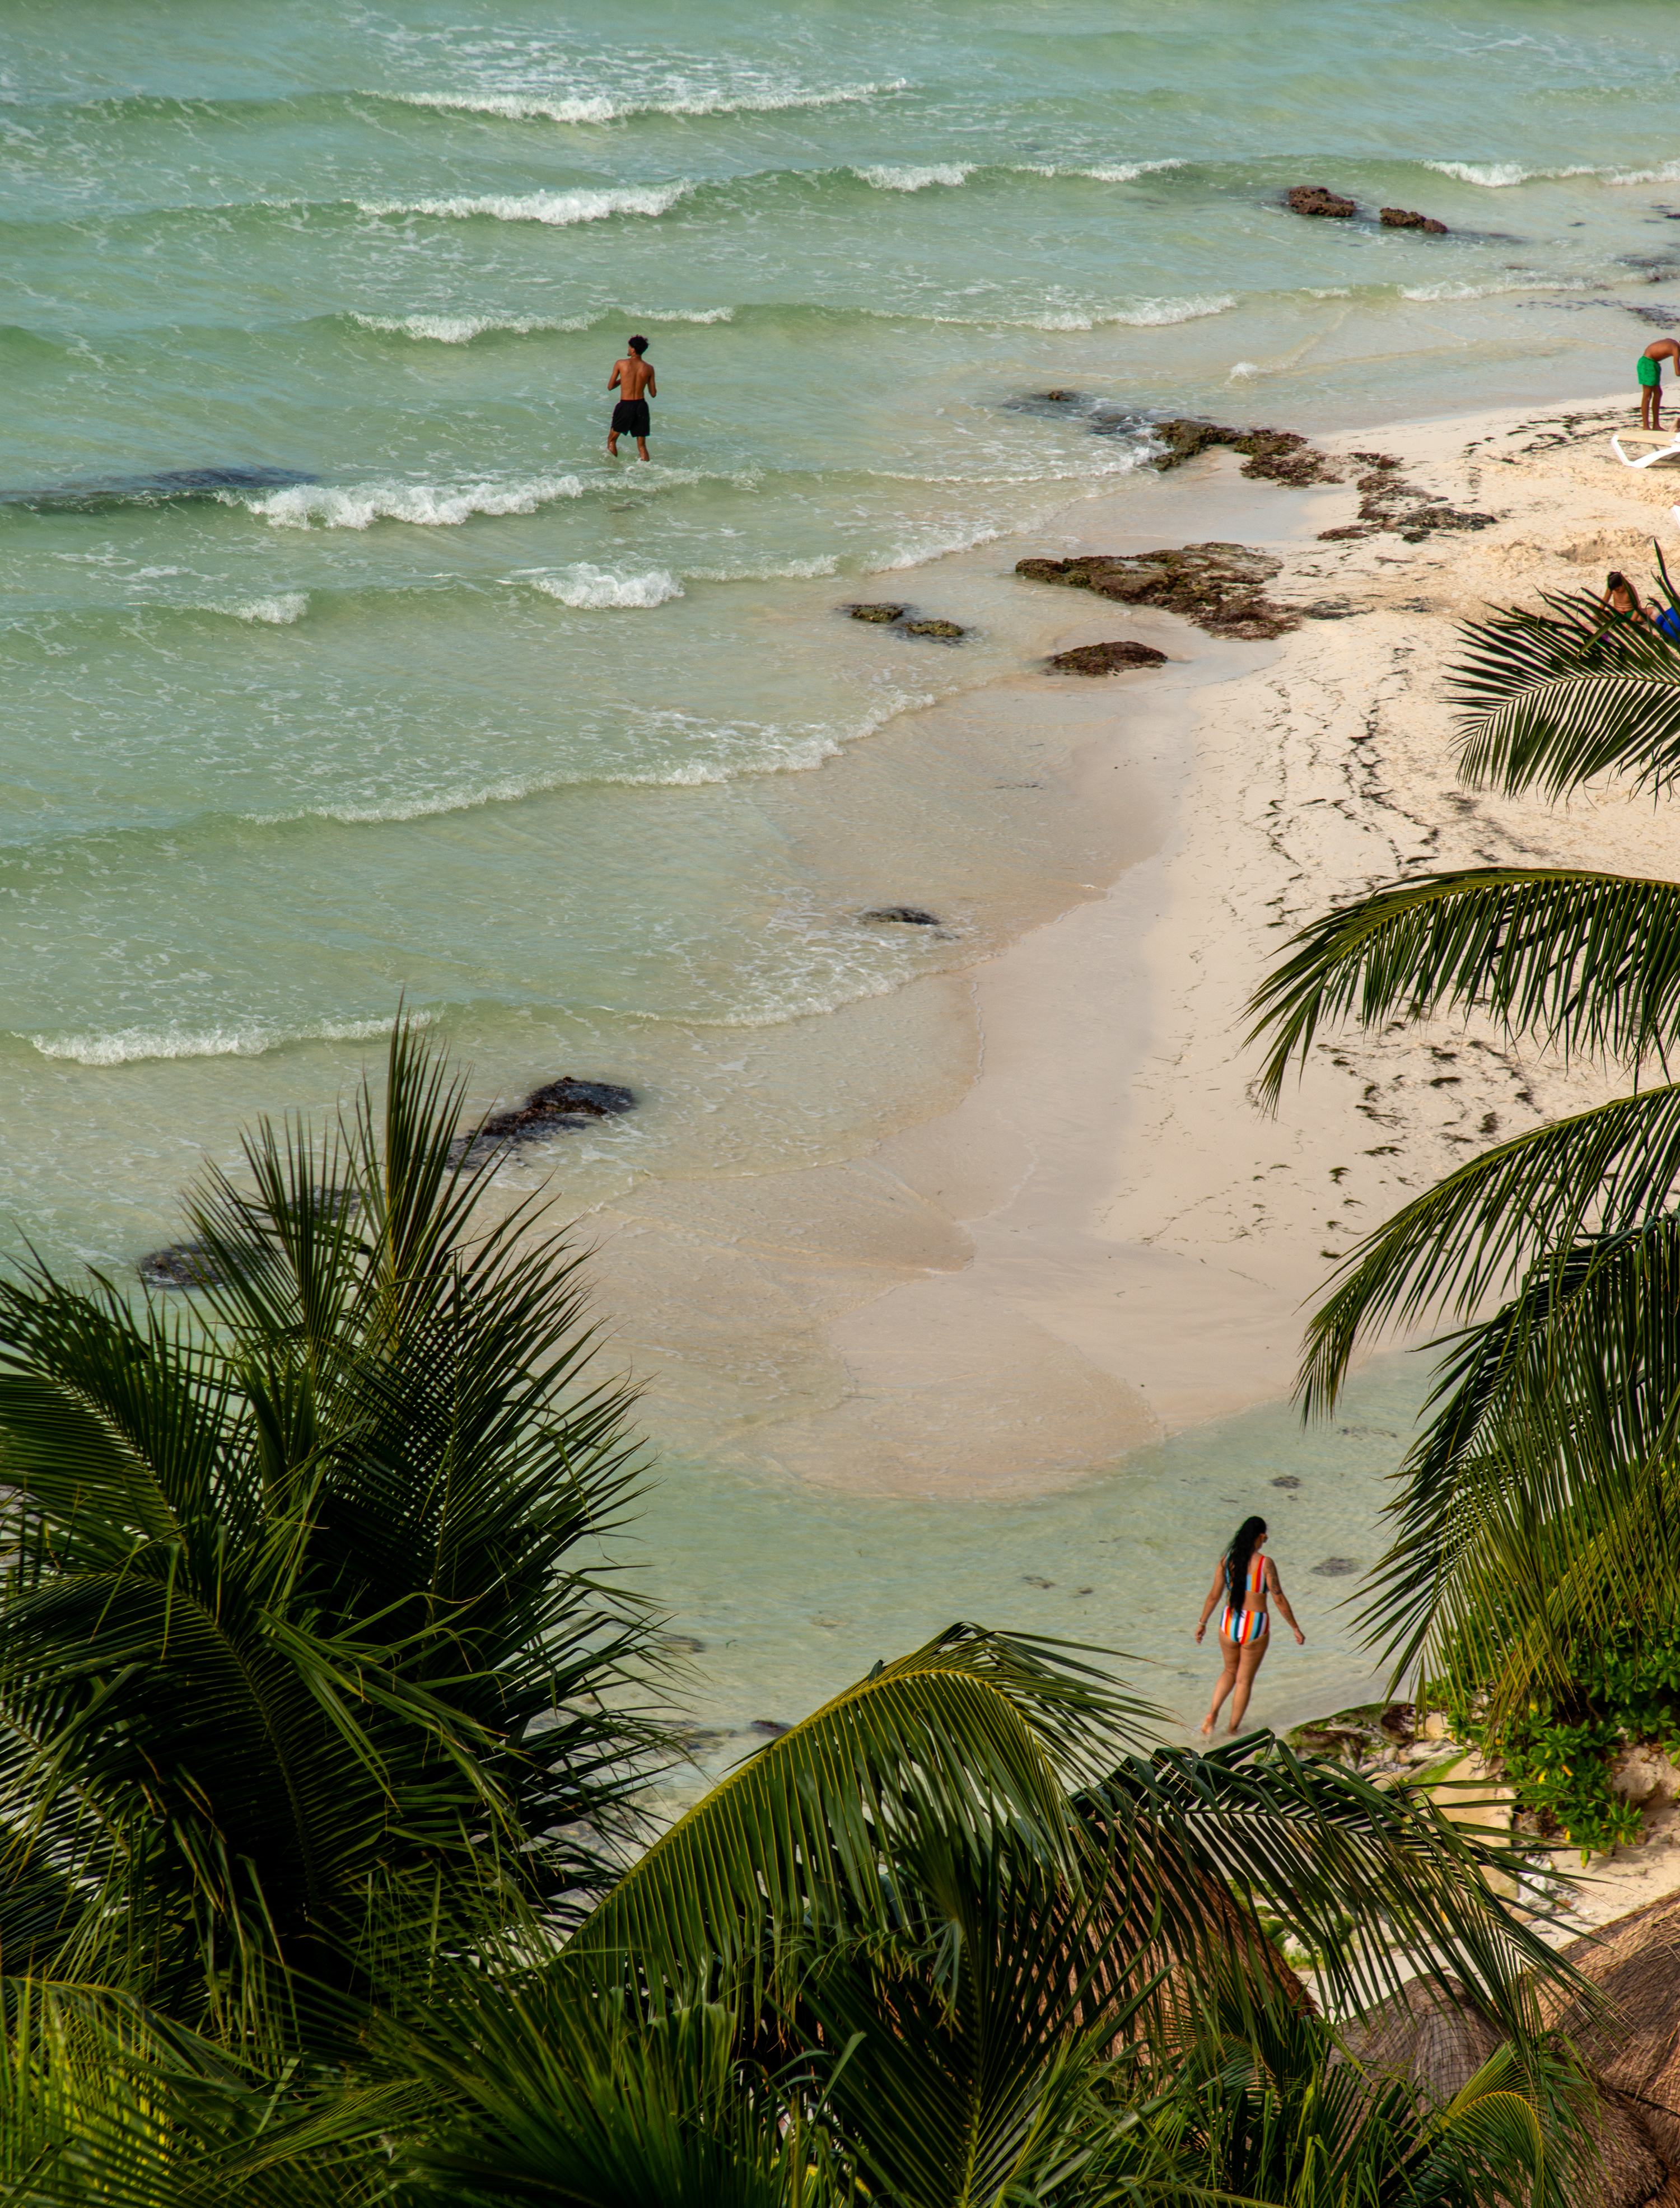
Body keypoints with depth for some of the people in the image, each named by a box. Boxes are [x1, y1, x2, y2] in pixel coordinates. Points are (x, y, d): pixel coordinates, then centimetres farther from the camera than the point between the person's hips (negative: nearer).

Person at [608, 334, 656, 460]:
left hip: (625, 405, -2)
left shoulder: (621, 364, -7)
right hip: (641, 405, 2)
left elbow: (610, 387, -1)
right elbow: (653, 394, 4)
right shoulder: (648, 369, -2)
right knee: (642, 445, 11)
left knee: (612, 439, 15)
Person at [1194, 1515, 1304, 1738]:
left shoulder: (1226, 1560, -4)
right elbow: (1279, 1599, -13)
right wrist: (1296, 1629, -4)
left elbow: (1214, 1595, 1)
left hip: (1229, 1625, 3)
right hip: (1256, 1628, -3)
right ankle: (1233, 1731, 21)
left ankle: (1212, 1714, 6)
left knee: (1230, 1672, 27)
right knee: (1245, 1680, 15)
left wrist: (1203, 1623, 14)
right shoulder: (1265, 1564, -16)